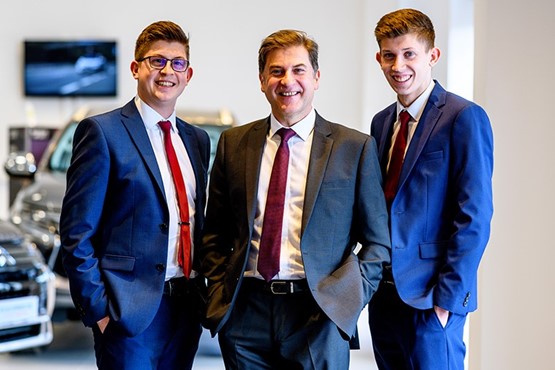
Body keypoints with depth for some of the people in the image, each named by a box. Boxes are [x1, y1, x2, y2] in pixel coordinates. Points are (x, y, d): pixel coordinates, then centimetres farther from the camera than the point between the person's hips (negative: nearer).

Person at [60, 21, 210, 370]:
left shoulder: (198, 139, 13)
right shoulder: (101, 131, -6)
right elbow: (77, 233, -9)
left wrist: (201, 292, 10)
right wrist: (97, 310, -13)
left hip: (188, 306, 6)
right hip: (132, 311, -6)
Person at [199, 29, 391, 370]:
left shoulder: (356, 147, 1)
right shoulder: (233, 143, 9)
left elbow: (378, 240, 4)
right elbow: (215, 234, 14)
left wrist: (351, 298, -7)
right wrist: (220, 290, 2)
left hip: (319, 314, -2)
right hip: (245, 312, 2)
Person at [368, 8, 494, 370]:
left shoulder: (464, 118, -10)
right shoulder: (382, 122, 12)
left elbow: (474, 216, -14)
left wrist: (448, 296, -16)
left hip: (431, 296, -7)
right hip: (384, 290, 7)